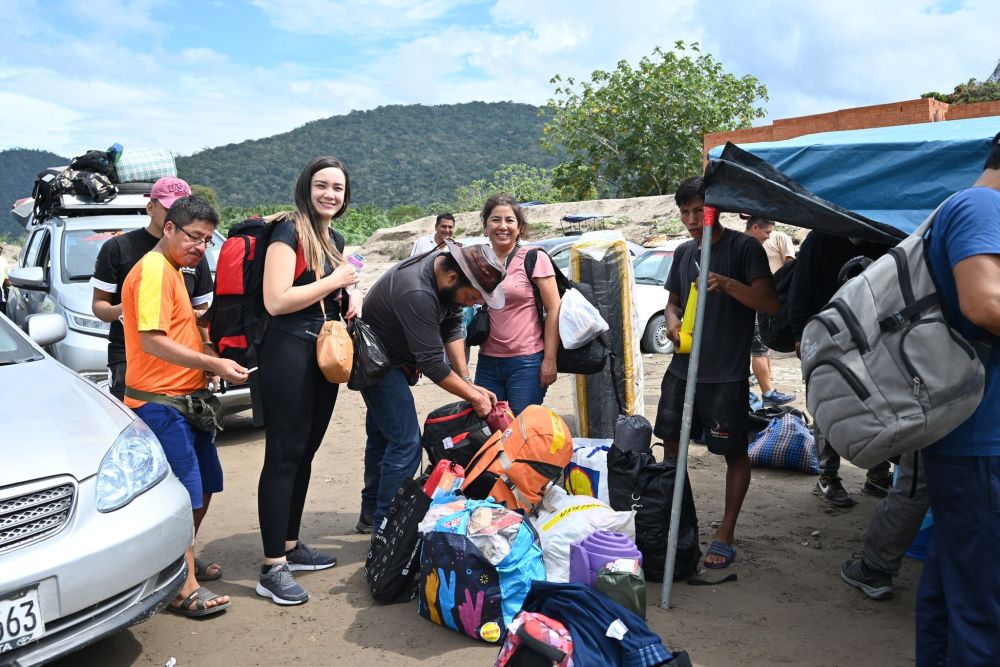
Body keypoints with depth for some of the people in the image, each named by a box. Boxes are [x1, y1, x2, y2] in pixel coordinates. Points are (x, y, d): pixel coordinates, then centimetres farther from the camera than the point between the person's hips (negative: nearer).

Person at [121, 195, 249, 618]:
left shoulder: (173, 270, 18)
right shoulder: (153, 270, -14)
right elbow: (152, 341, -22)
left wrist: (208, 362, 7)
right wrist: (214, 363, -24)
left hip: (183, 399, 10)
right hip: (160, 403, -10)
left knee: (204, 487, 17)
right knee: (183, 496, -8)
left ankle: (185, 562, 32)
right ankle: (184, 589, 0)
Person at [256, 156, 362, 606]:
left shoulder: (334, 239, 15)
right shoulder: (289, 231, -10)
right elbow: (276, 300, -21)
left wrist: (352, 292, 8)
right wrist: (334, 282, -13)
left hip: (324, 354, 9)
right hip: (288, 353, -9)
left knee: (305, 452, 14)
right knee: (283, 455, -6)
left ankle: (291, 546, 27)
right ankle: (273, 569, 1)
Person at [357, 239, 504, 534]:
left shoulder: (447, 271, -10)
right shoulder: (417, 293, -36)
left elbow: (453, 328, -3)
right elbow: (433, 364, -32)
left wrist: (467, 381, -10)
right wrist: (474, 396, -22)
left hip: (391, 360, 10)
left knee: (382, 436, 18)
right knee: (406, 443, -13)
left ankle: (371, 515, 33)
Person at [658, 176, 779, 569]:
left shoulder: (743, 247, -7)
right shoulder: (684, 252, 11)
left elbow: (770, 303, -12)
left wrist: (728, 284, -28)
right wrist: (672, 319, -1)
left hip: (727, 374, -6)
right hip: (683, 368, 6)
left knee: (734, 453, 5)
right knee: (671, 445, 11)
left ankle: (726, 535, 18)